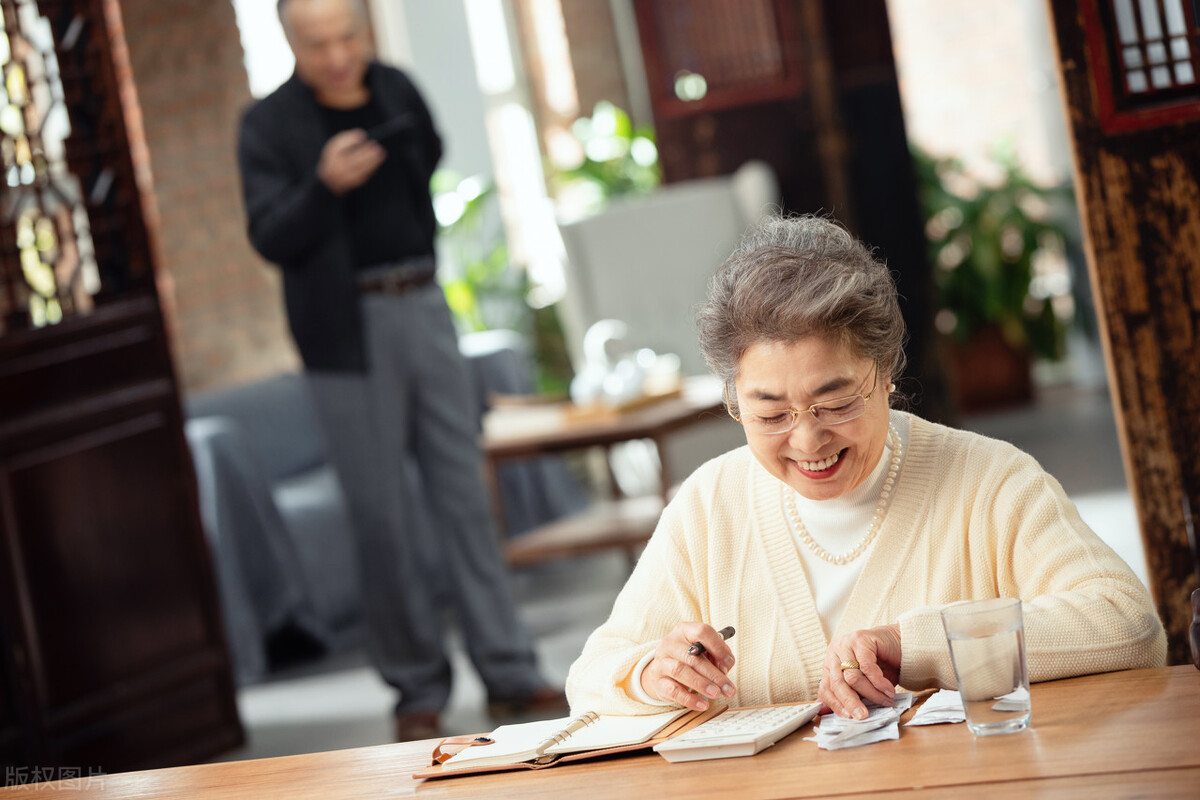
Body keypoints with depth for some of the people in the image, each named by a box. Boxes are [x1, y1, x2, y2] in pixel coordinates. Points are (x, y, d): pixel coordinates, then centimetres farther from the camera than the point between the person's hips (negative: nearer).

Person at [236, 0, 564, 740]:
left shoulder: (397, 91, 7)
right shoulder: (268, 126, -7)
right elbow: (269, 237, -16)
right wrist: (324, 186, -32)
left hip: (423, 308, 4)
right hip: (348, 332, -4)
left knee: (463, 492, 4)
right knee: (384, 514, -1)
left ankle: (509, 672, 8)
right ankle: (419, 687, 9)